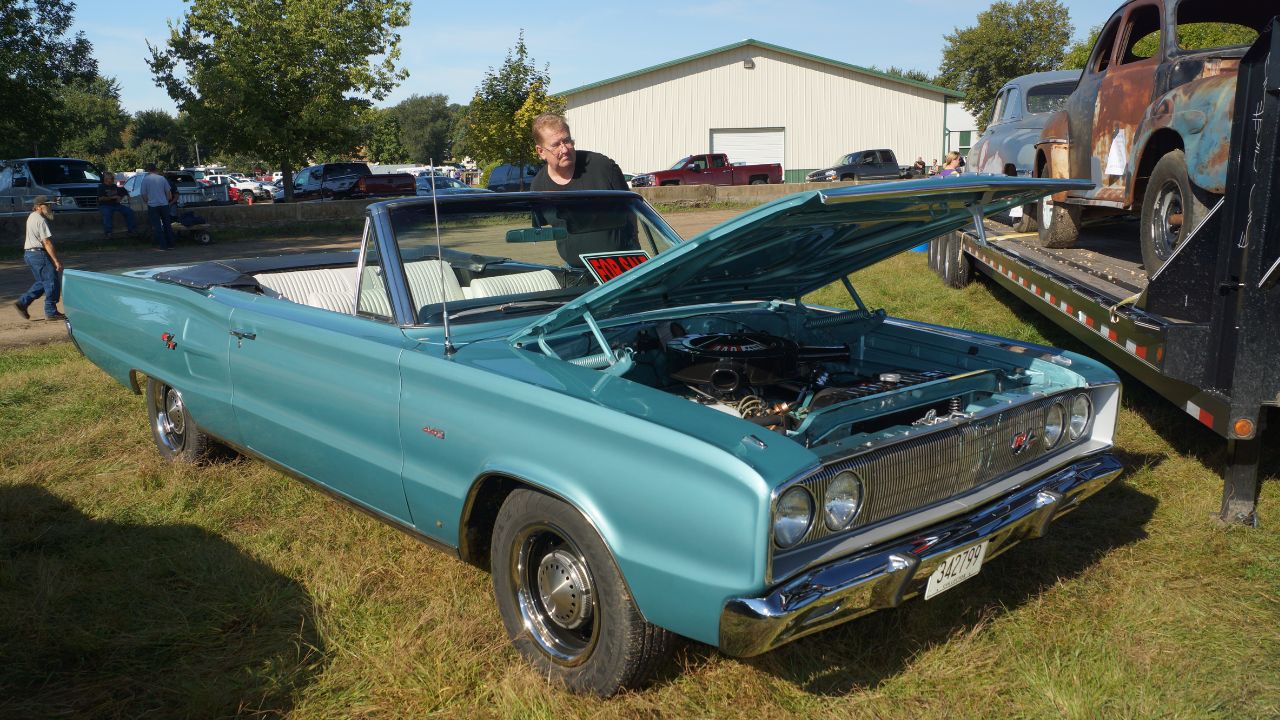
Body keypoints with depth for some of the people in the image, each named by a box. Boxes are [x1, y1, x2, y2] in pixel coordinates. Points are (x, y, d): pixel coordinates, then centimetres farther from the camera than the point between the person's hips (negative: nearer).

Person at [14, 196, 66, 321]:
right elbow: (47, 243, -21)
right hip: (38, 254, -10)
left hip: (29, 253, 10)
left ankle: (22, 303, 14)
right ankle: (51, 312, 0)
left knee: (42, 282, 18)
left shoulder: (31, 217, 15)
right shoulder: (40, 220, -16)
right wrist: (56, 260, -21)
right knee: (52, 282, -3)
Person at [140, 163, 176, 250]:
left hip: (153, 206, -3)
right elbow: (169, 192, 8)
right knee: (167, 225, 12)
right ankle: (170, 244, 15)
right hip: (164, 204, 3)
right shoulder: (162, 178, 3)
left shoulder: (145, 179, -4)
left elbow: (144, 195, -1)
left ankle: (162, 245, -1)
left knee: (157, 226, 1)